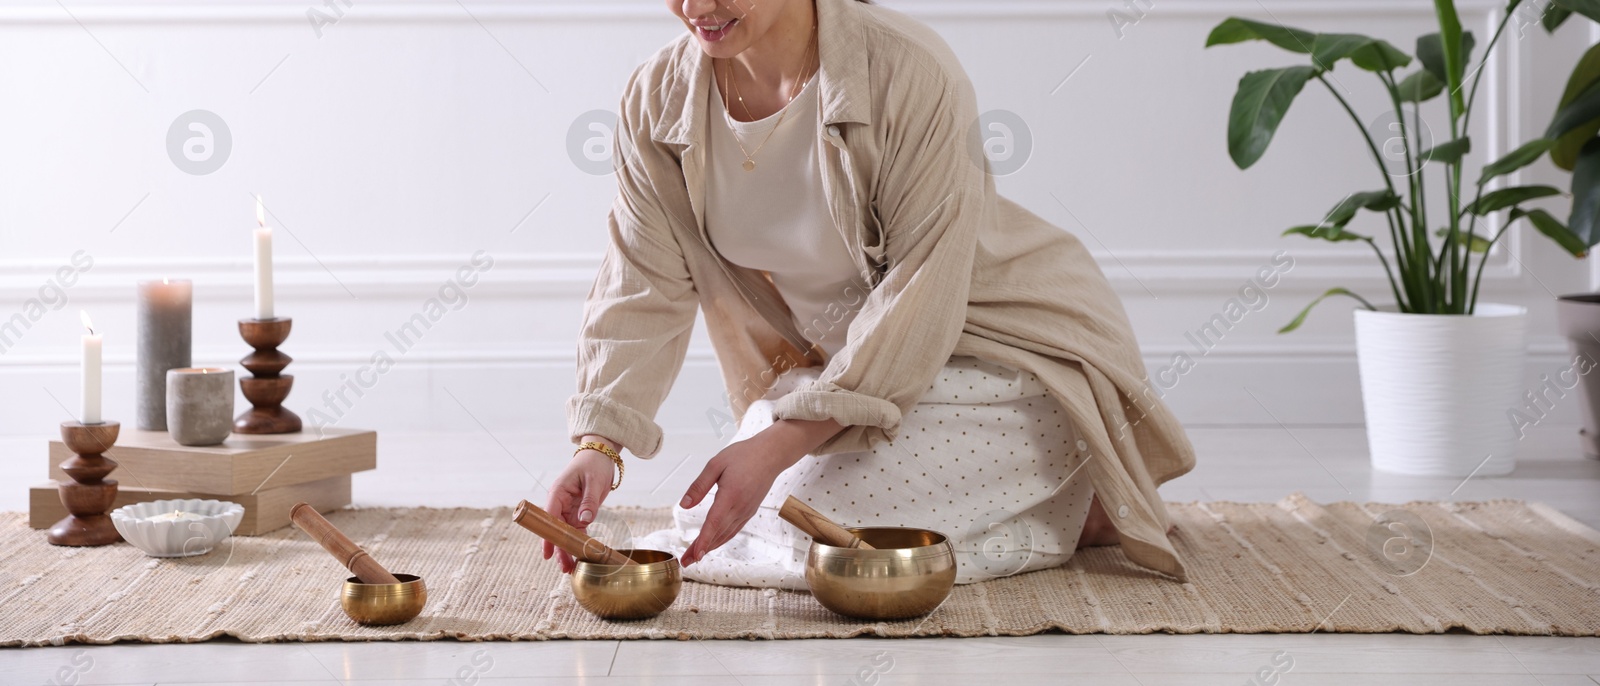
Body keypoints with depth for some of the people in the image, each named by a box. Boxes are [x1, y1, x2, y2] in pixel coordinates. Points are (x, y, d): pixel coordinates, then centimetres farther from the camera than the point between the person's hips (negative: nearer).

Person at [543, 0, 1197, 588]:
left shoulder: (909, 71, -28)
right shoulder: (655, 99, -10)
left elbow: (920, 292, -28)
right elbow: (644, 286, -10)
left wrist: (779, 444, -34)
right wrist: (598, 442, -28)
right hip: (835, 358, 7)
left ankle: (1083, 503, 0)